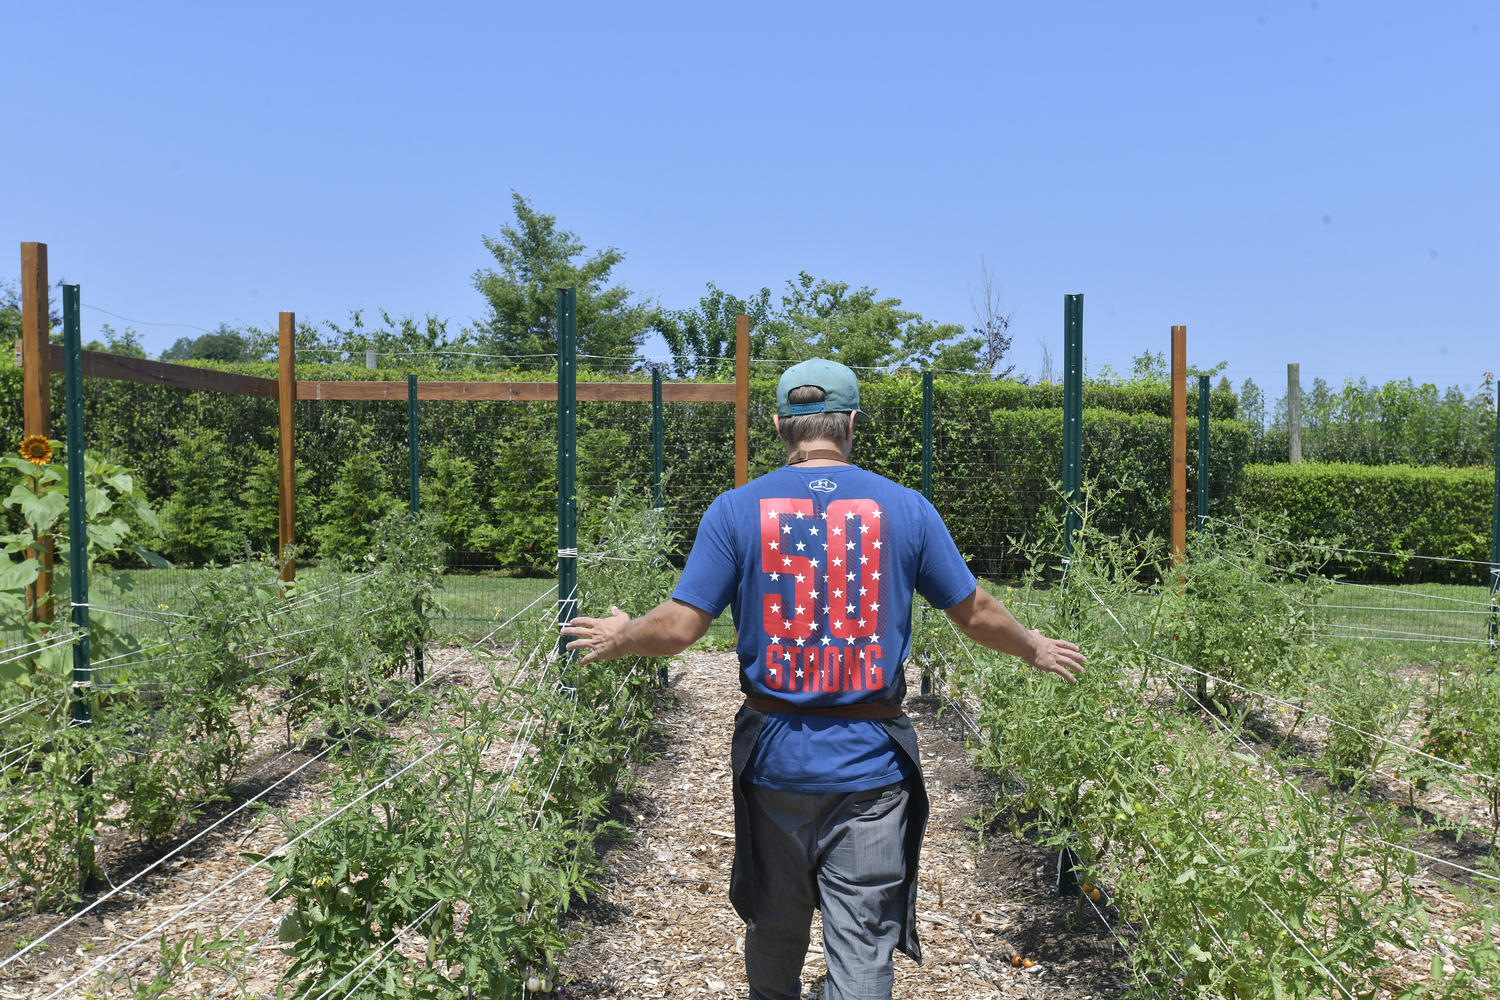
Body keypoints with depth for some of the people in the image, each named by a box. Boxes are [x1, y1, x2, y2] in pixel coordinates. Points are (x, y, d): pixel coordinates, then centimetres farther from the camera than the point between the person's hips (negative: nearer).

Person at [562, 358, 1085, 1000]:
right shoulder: (905, 508, -3)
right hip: (871, 762, -1)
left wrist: (620, 639, 14)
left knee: (773, 929, 22)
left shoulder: (737, 509, -5)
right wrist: (1036, 651, 25)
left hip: (775, 759, 1)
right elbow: (977, 615, 5)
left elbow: (677, 628, -8)